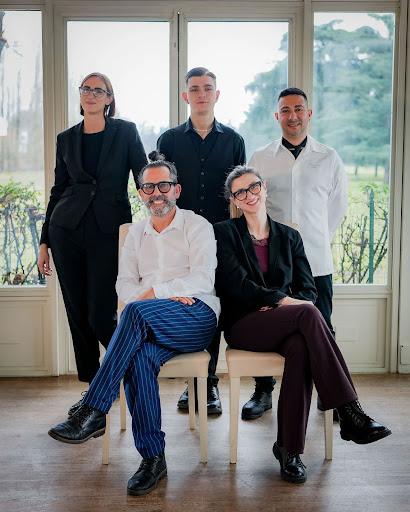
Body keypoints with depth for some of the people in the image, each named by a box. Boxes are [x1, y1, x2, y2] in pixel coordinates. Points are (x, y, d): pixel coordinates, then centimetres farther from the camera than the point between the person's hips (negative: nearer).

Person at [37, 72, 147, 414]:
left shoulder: (126, 132, 3)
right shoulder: (66, 139, 12)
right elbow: (58, 191, 14)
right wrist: (45, 241, 12)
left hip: (109, 231, -3)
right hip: (67, 230, 4)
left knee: (100, 315, -7)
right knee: (77, 313, 6)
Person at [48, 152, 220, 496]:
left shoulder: (197, 226, 8)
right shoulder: (136, 234, 21)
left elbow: (202, 279, -6)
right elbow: (124, 286, 11)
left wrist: (152, 293, -12)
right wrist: (168, 294, -7)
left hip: (197, 317, -3)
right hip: (152, 326, 4)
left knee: (136, 311, -34)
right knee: (139, 357, -32)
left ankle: (93, 412, -32)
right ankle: (153, 458, -24)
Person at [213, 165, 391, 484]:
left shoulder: (289, 237, 18)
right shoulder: (225, 233, 7)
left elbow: (308, 289, 10)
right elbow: (237, 286, -7)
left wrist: (281, 303, -12)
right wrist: (283, 300, -17)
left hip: (285, 325, 3)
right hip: (244, 326, -3)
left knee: (300, 347, -35)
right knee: (309, 314, -32)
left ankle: (289, 447, -28)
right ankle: (350, 413, -33)